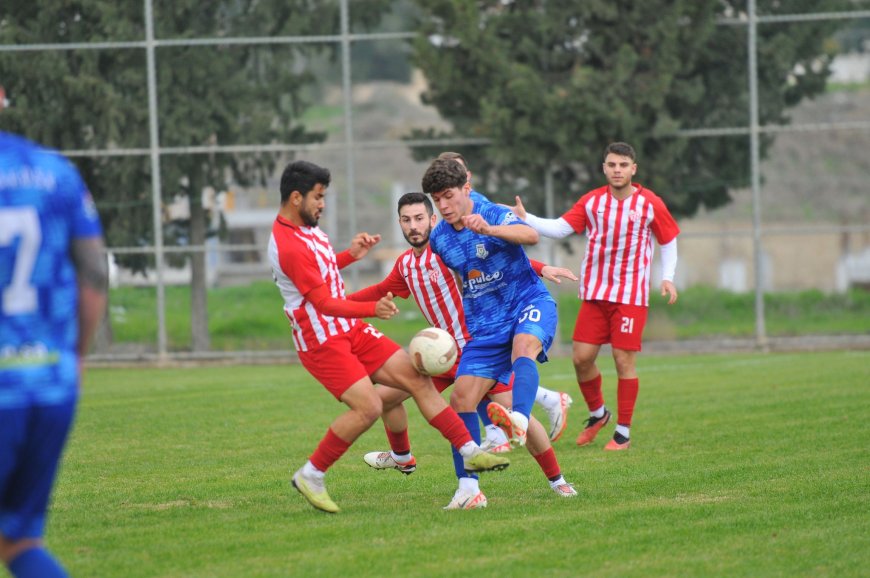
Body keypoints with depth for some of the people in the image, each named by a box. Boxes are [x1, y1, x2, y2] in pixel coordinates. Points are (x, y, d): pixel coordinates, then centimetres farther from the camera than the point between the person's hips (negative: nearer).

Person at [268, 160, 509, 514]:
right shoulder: (289, 246, -23)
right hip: (322, 341, -10)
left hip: (349, 330, 10)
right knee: (368, 407, -21)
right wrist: (372, 309, -40)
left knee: (417, 378, 1)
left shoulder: (304, 228, 10)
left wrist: (350, 255, 15)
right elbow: (323, 303, -27)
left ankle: (469, 452, 4)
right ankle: (310, 476, -5)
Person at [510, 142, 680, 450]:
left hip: (631, 295, -3)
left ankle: (624, 432, 5)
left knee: (624, 360, -6)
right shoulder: (592, 202, 2)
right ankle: (597, 414, 24)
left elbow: (668, 240, 9)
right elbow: (559, 228, -2)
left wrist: (668, 277, -2)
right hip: (594, 293, 3)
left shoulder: (650, 204, -2)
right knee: (582, 357, -2)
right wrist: (524, 218, -15)